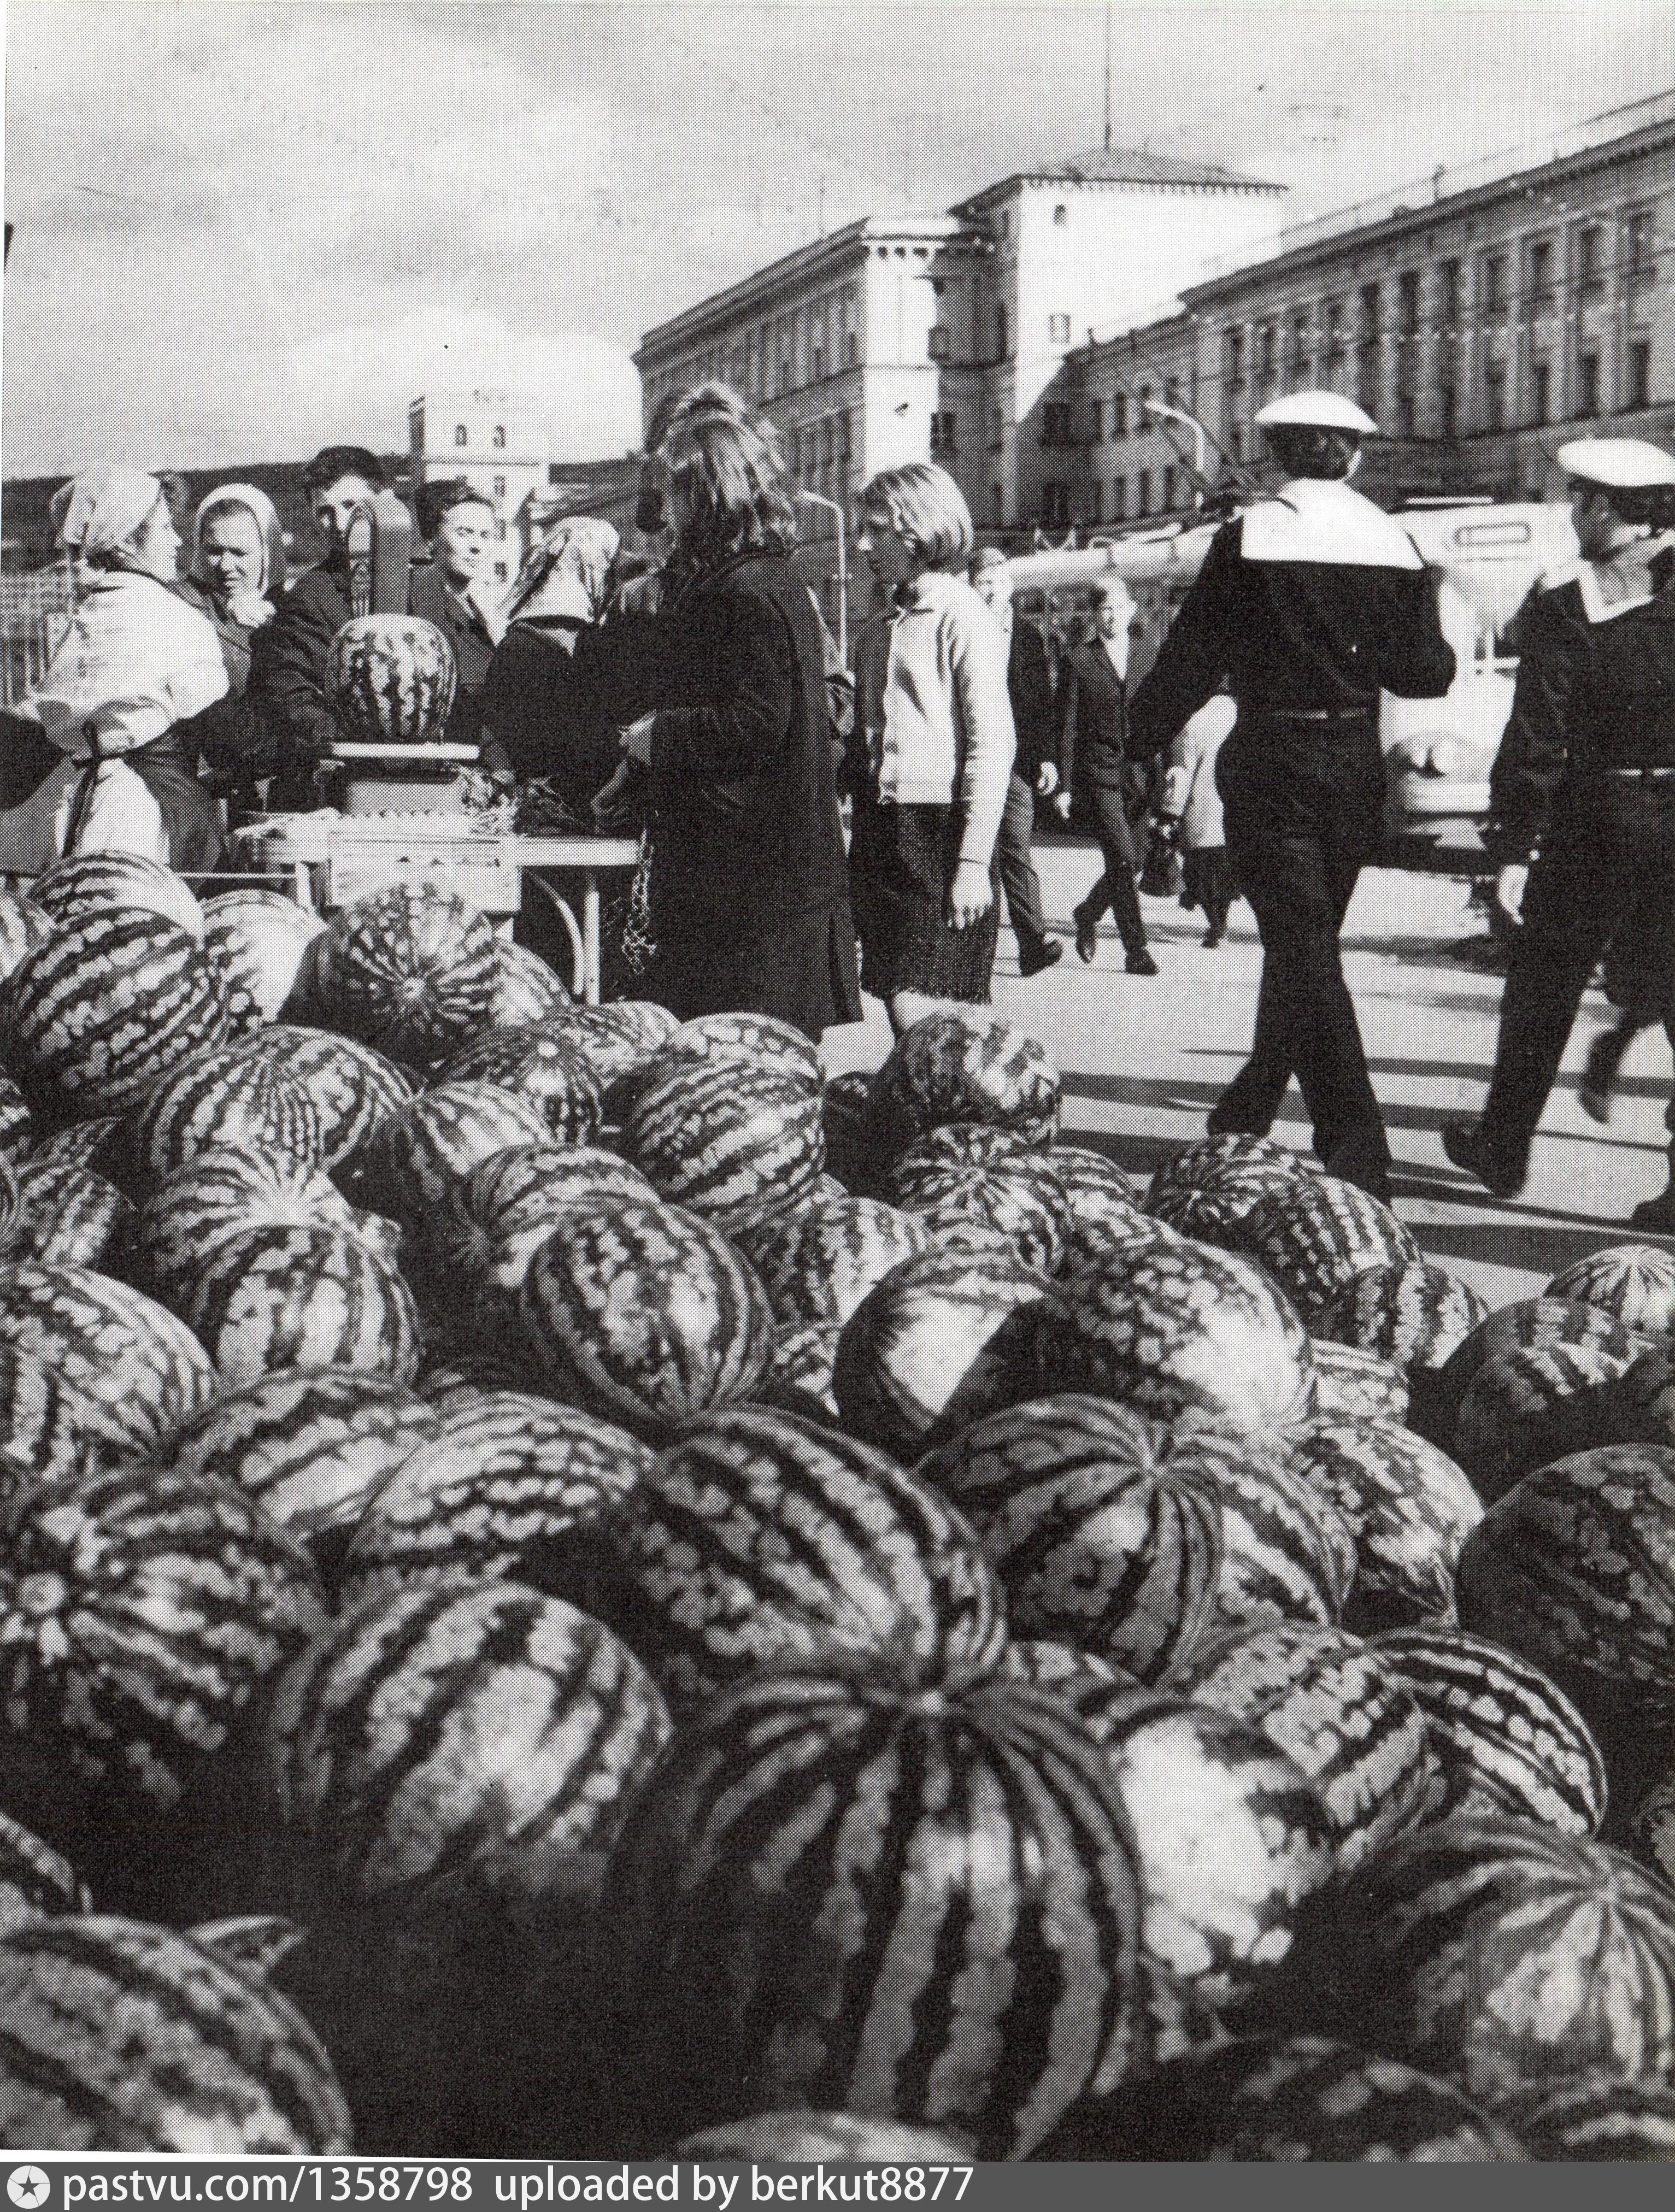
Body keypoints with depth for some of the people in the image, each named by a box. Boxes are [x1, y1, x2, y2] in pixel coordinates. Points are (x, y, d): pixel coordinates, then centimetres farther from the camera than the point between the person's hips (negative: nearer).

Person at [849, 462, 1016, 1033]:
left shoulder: (962, 615, -6)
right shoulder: (880, 627, 17)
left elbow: (993, 746, -12)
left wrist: (973, 862, -17)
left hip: (938, 830, -8)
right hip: (879, 831, 8)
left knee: (919, 1011, -14)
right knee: (903, 1014, 7)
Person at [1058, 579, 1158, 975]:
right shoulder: (1078, 659, 3)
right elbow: (1067, 726, 2)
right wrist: (1064, 785, -3)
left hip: (1137, 776, 4)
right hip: (1098, 773, -4)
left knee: (1129, 863, 5)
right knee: (1123, 857, -13)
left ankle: (1087, 915, 33)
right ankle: (1136, 949, -7)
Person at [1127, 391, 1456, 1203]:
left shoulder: (1249, 536, -9)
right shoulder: (1392, 542, 1)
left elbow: (1193, 658, -7)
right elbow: (1423, 672, 2)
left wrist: (1141, 738, 6)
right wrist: (1441, 650, 24)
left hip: (1271, 763, -5)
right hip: (1356, 764, 5)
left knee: (1303, 950, -5)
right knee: (1306, 940, 18)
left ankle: (1357, 1148, -13)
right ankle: (1249, 1111, 33)